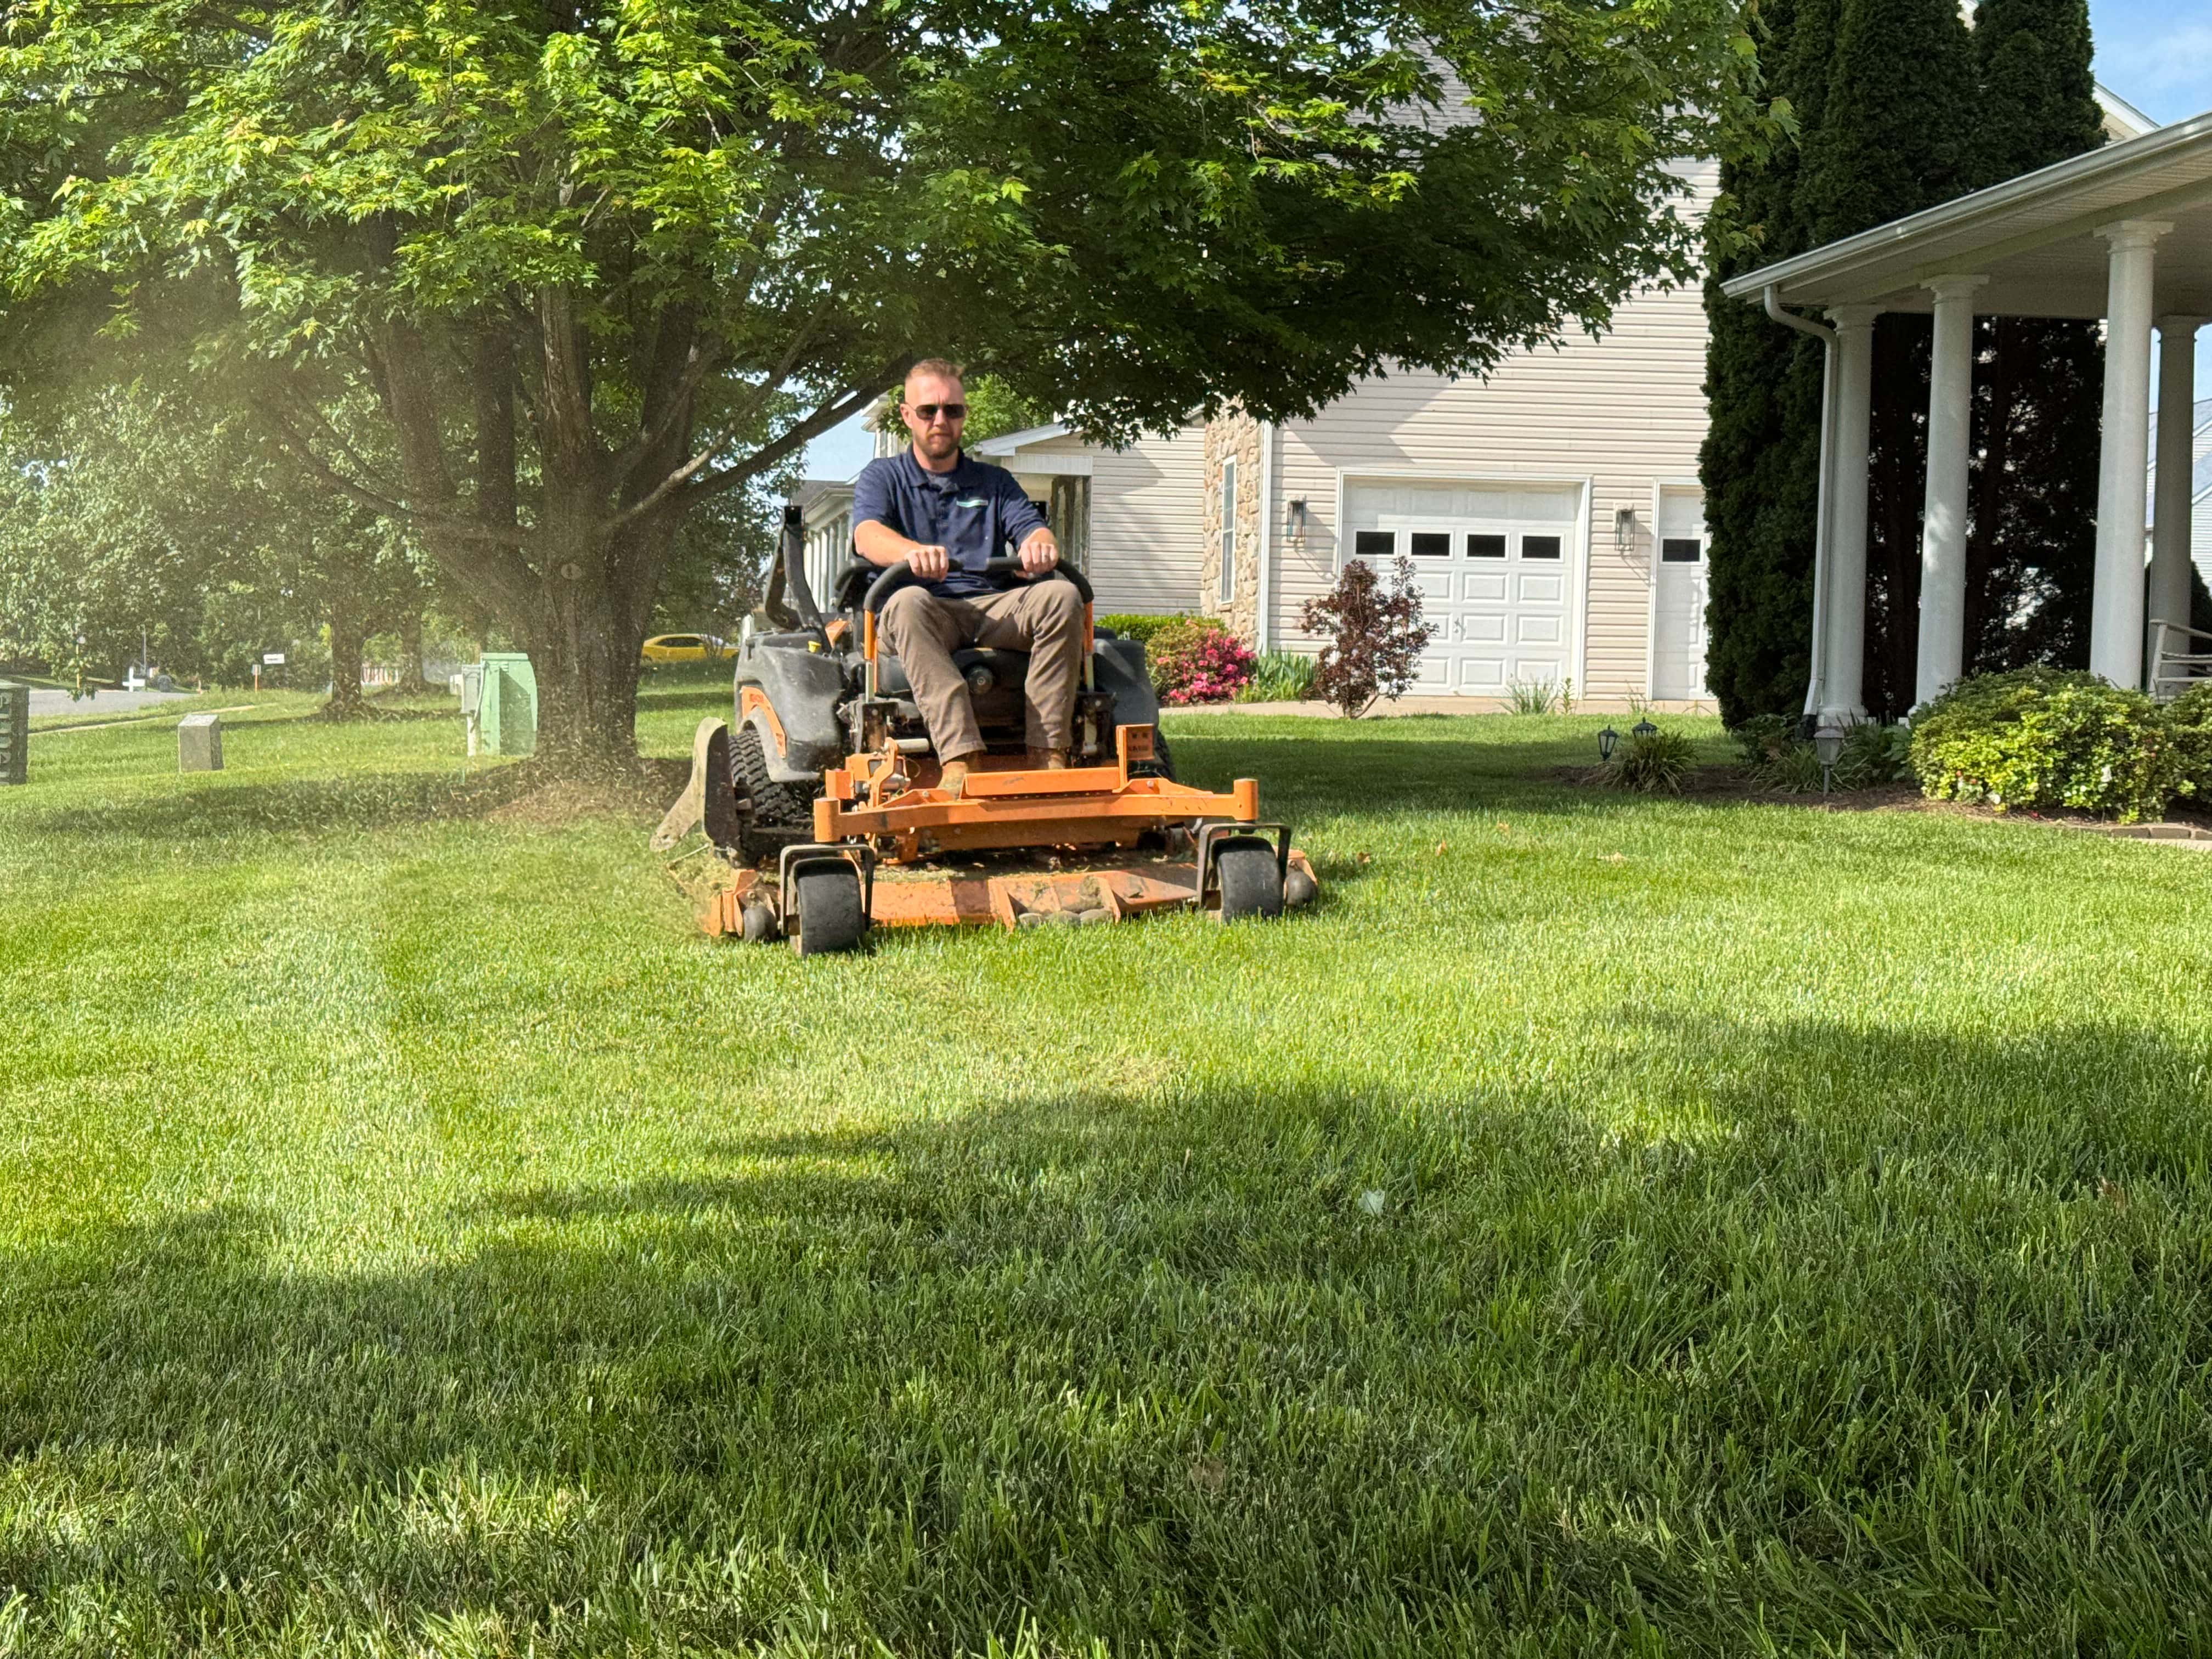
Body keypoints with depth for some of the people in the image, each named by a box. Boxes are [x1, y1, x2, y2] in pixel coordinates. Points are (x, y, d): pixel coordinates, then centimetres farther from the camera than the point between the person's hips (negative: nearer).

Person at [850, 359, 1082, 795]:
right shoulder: (882, 477, 15)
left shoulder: (994, 482, 25)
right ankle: (957, 760, -49)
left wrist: (1041, 545, -22)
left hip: (992, 612, 3)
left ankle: (1048, 753, -33)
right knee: (908, 603, -38)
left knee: (1061, 596, -27)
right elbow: (868, 535, -6)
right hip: (928, 613, -2)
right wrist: (914, 553, -31)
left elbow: (1031, 527, 6)